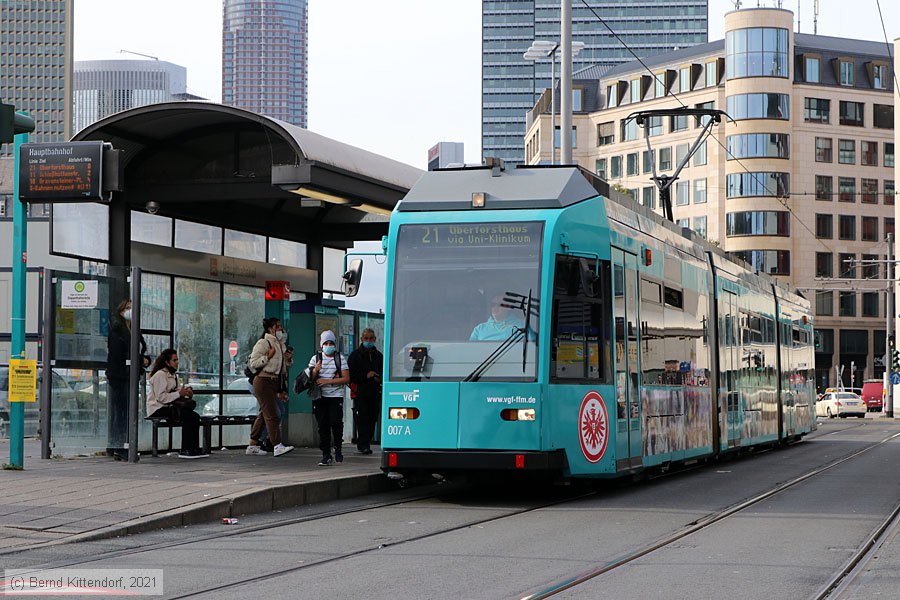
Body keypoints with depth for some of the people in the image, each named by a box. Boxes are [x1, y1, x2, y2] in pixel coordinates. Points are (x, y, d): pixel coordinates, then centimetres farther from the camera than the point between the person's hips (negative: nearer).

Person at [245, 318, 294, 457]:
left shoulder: (279, 344, 18)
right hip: (263, 381, -9)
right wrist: (267, 356, -22)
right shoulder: (263, 343, -9)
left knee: (264, 414, 10)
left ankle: (253, 445, 16)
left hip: (274, 381, 9)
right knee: (271, 414, -14)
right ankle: (277, 446, -19)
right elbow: (253, 363, -14)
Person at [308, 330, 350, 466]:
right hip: (320, 397, 2)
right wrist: (315, 371, -14)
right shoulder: (316, 358, 9)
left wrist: (327, 381, -11)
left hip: (336, 396, -2)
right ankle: (326, 455, 3)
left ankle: (338, 448, 13)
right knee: (323, 425, -1)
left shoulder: (340, 359, 4)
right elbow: (310, 379, 8)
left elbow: (346, 379, -3)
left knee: (336, 423, -11)